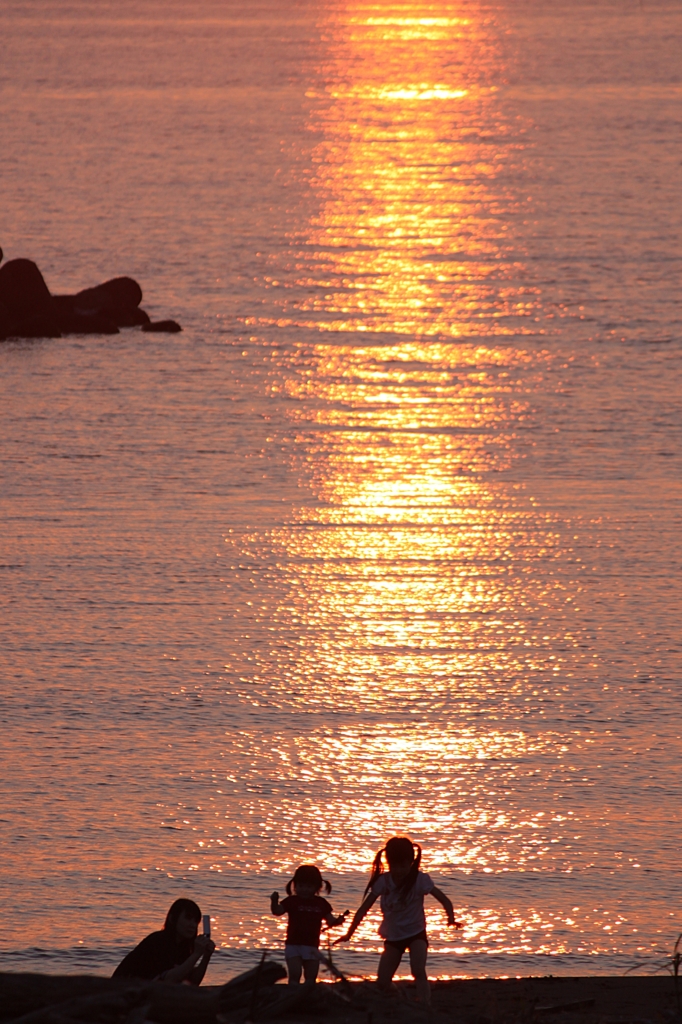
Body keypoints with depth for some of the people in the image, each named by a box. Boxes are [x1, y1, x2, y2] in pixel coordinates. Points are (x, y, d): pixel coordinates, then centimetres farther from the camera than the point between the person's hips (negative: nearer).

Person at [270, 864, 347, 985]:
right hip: (294, 945, -3)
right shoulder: (292, 901, -3)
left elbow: (330, 920, 10)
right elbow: (277, 911, -14)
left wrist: (338, 921, -12)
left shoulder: (321, 903, 6)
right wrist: (274, 902, -34)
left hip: (312, 947, 3)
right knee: (294, 975, -12)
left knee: (311, 978, 8)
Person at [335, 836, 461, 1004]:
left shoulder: (419, 880, -18)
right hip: (393, 936, 4)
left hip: (416, 934, -4)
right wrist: (349, 933, -8)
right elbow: (363, 908, -6)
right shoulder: (383, 881, -11)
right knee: (382, 981, 0)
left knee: (418, 971, -27)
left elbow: (444, 900, -17)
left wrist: (451, 918, -36)